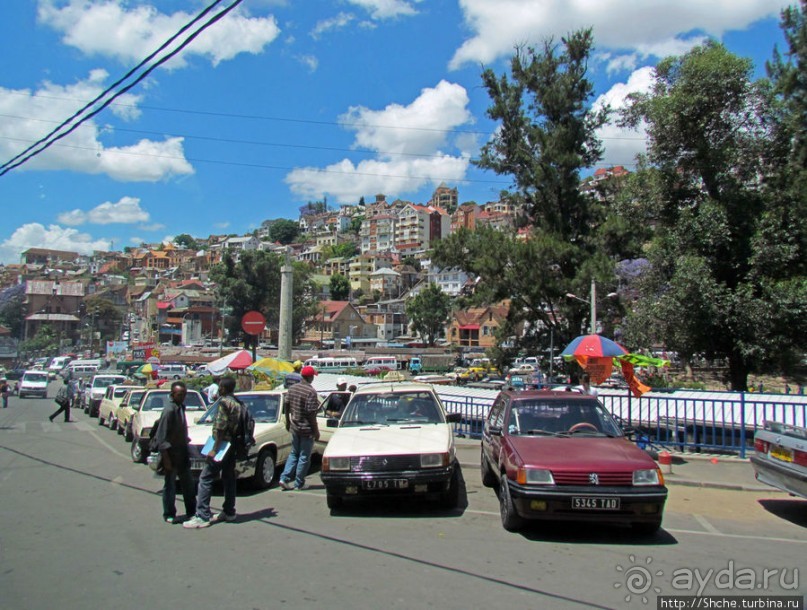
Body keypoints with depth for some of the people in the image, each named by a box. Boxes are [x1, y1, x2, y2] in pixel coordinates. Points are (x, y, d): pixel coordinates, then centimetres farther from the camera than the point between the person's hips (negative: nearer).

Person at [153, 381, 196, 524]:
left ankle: (191, 511, 26)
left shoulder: (181, 407, 7)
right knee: (170, 485, 4)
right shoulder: (169, 410, -19)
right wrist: (166, 458, -21)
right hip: (171, 453, -8)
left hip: (181, 451, 8)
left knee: (189, 483, 15)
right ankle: (169, 515, 17)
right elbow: (162, 436, -20)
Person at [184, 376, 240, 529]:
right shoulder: (238, 403, 13)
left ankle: (202, 517, -8)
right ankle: (229, 512, 21)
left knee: (206, 479, -6)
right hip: (233, 447, 9)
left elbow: (221, 428, -19)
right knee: (228, 478, 15)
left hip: (223, 444, -9)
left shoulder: (224, 402, -14)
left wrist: (215, 449, -19)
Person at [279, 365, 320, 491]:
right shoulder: (311, 392, -19)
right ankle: (299, 484, 13)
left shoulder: (292, 388, 2)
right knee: (304, 457, 6)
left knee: (294, 454, 20)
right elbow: (311, 413, -20)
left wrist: (288, 422, 21)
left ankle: (284, 478, 13)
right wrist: (316, 431, -12)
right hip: (307, 429, -7)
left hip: (294, 427, 7)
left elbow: (287, 406, 9)